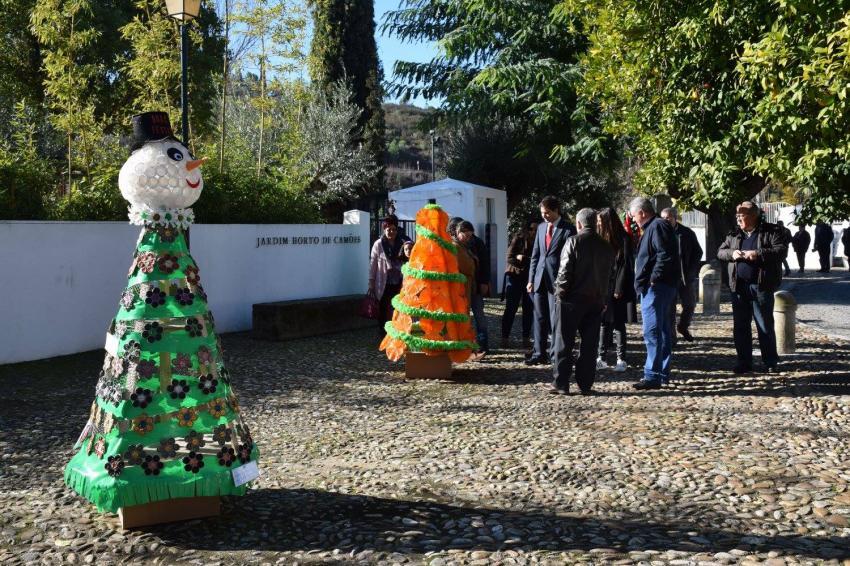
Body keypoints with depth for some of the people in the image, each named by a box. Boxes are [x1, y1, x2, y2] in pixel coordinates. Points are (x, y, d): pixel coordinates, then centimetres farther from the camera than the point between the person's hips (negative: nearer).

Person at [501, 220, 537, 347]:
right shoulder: (518, 239, -4)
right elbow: (510, 258, -7)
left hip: (530, 279, 3)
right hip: (515, 277, -3)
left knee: (529, 309, 2)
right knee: (511, 308, -1)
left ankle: (526, 338, 9)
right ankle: (504, 337, 3)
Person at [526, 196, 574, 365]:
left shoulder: (568, 230, -6)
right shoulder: (541, 227, 13)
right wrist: (531, 279, 10)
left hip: (557, 280, -6)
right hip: (540, 279, 6)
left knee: (556, 319, -1)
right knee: (539, 318, 8)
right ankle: (539, 353, 14)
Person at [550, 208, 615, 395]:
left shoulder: (573, 241, -8)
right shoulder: (606, 247, 9)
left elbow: (564, 270, -13)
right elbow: (608, 275, 11)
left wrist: (560, 292, -3)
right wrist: (603, 299, 16)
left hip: (572, 299, -4)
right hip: (595, 301, 4)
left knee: (564, 342, 2)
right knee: (589, 344, 8)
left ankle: (561, 383, 1)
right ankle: (585, 385, 9)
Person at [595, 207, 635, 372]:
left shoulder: (623, 239, -7)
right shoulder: (601, 239, 11)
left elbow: (626, 265, -10)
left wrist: (619, 289, -14)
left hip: (615, 288, -5)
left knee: (618, 324, 0)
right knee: (602, 323, 5)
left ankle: (621, 360, 6)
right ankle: (601, 358, 9)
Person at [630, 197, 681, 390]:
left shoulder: (657, 227, -12)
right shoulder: (654, 227, 20)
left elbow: (665, 256, -23)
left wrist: (653, 278, -20)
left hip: (655, 288, -11)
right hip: (660, 288, 11)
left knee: (652, 332, -12)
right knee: (663, 331, 15)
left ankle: (652, 376, -14)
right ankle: (663, 373, 23)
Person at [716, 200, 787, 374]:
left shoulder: (771, 231, -1)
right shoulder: (734, 234, 14)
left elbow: (782, 250, -11)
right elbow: (720, 252, 15)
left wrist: (758, 254, -22)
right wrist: (731, 253, -7)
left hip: (761, 286, -5)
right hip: (738, 287, 5)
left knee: (765, 326, 1)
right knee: (740, 327, 8)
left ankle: (770, 363, 12)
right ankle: (744, 362, 17)